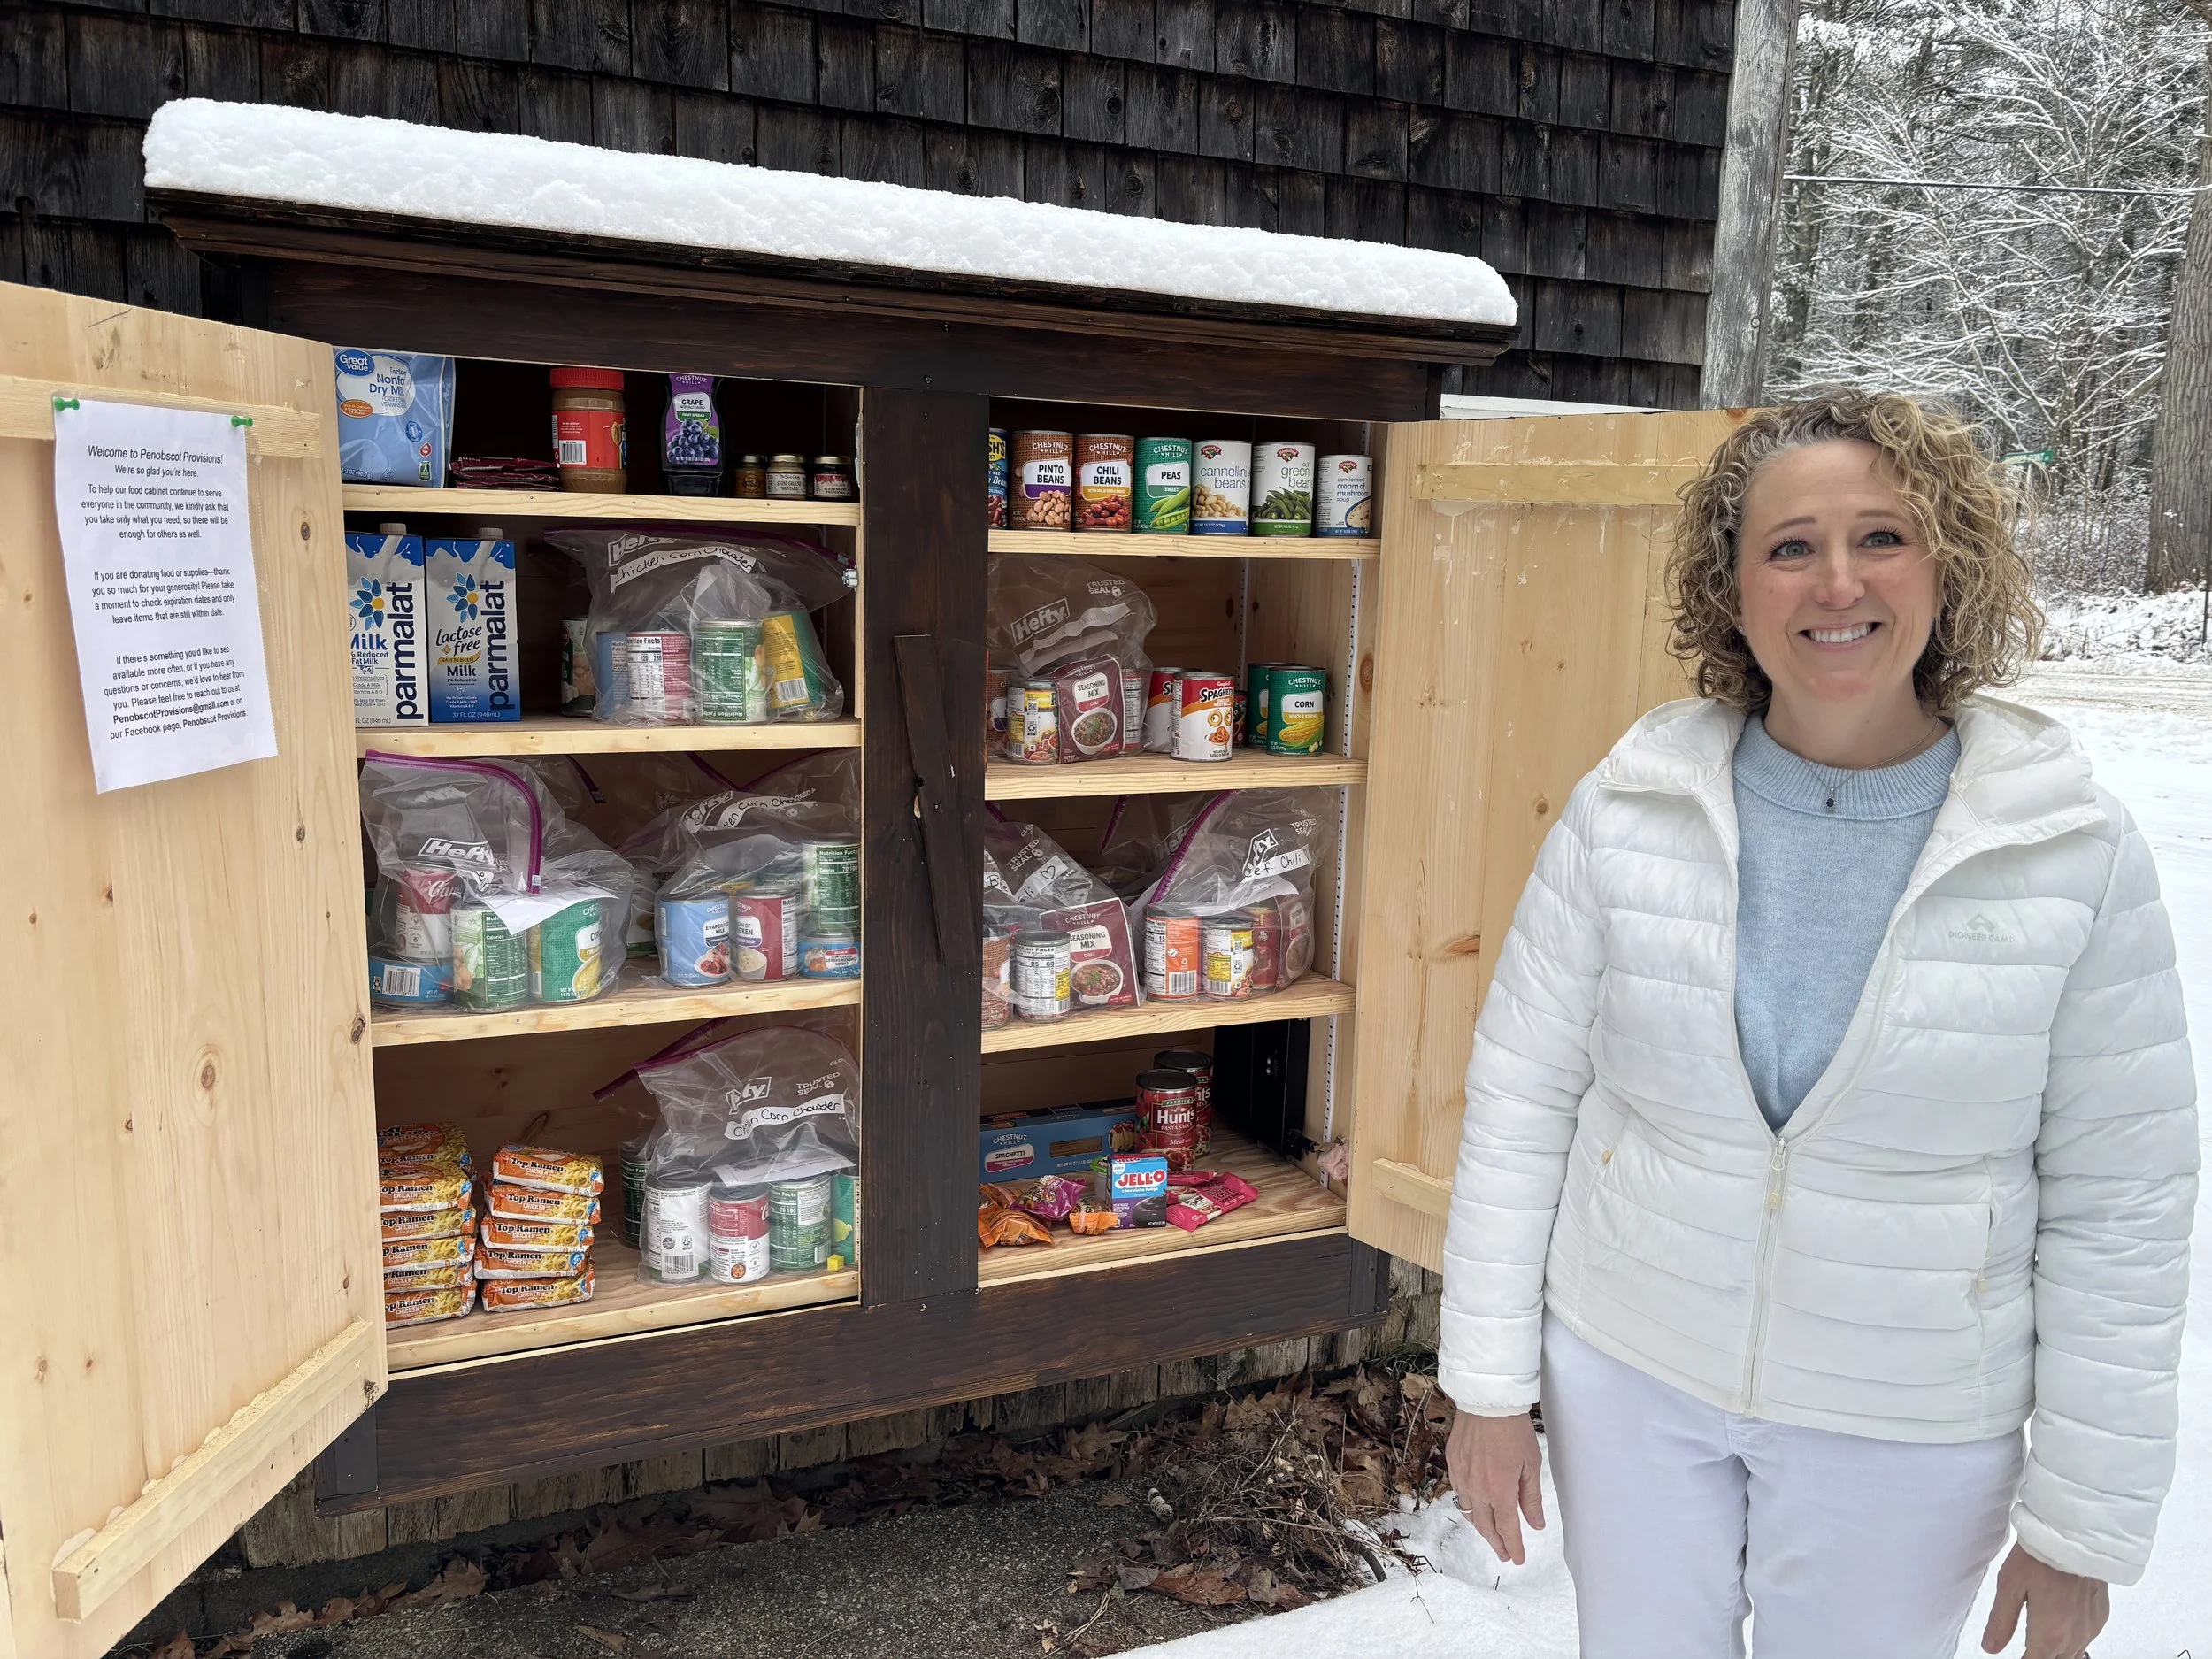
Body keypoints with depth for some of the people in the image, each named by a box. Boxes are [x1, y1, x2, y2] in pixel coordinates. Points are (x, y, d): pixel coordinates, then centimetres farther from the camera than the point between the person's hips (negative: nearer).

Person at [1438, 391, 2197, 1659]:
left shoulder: (2077, 853, -12)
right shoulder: (1631, 806, -11)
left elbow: (2120, 1204, -6)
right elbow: (1520, 1091, -6)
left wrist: (2086, 1519, -3)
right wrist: (1491, 1382, -4)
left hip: (1909, 1429, -1)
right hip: (1628, 1374, 1)